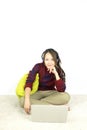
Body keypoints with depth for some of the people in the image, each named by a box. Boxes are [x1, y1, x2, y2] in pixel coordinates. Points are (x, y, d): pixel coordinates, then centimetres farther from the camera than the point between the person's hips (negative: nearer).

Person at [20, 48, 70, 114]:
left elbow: (61, 90, -23)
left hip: (51, 93, 0)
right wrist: (27, 100, -40)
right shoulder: (38, 67, -17)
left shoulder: (59, 70, -13)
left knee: (66, 96, -29)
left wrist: (56, 74, -32)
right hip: (38, 93, 0)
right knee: (22, 100, -32)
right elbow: (29, 83, -26)